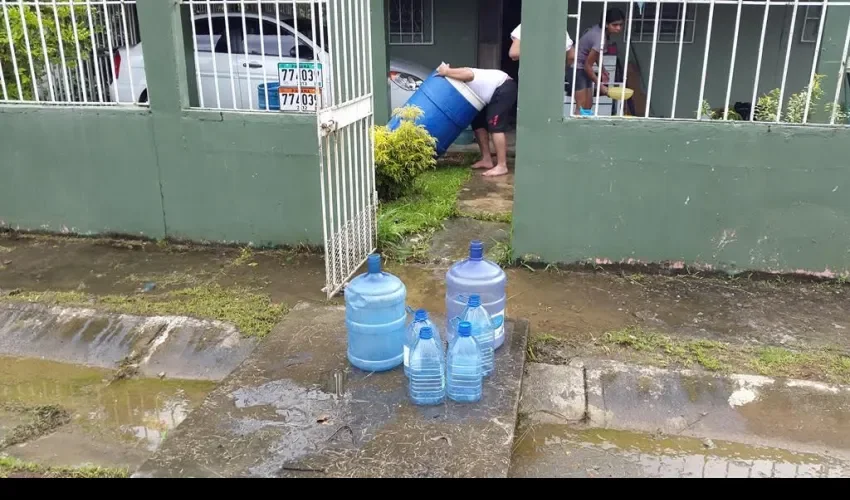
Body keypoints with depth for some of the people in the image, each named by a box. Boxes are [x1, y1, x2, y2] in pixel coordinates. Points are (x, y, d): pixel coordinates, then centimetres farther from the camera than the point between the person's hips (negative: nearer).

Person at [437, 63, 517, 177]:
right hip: (496, 92, 10)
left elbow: (469, 74, -36)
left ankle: (502, 166, -19)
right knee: (478, 123, 12)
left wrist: (446, 72, -29)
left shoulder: (456, 77, -13)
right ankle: (486, 160, 15)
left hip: (504, 88, -10)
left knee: (495, 125, -18)